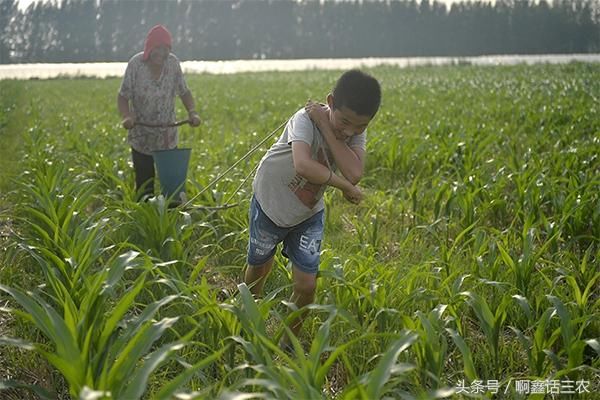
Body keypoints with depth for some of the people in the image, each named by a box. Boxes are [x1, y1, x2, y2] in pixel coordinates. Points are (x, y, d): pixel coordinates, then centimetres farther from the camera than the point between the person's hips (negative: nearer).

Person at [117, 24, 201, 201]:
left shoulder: (173, 62, -5)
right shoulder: (135, 64, -12)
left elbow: (184, 92, 6)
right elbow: (123, 96, -6)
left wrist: (192, 112, -13)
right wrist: (126, 116, -26)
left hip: (168, 139, 2)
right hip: (141, 139, -2)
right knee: (144, 186, 4)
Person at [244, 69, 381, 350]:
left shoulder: (356, 131, -17)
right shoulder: (306, 118, -31)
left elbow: (355, 174, -35)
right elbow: (303, 166, -50)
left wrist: (326, 127, -36)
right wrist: (345, 187, -38)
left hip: (309, 214, 3)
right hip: (270, 203, -3)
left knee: (306, 285, -4)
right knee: (259, 267, 19)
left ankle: (288, 342, 24)